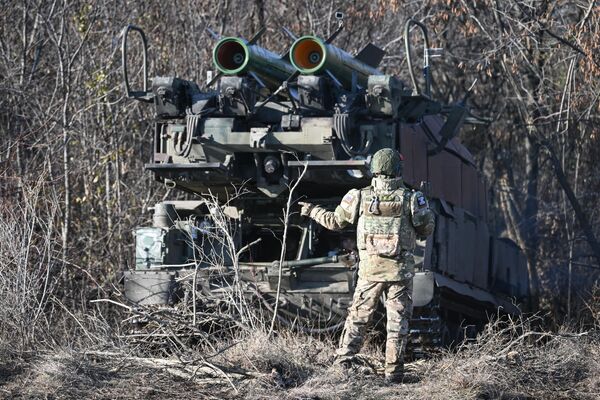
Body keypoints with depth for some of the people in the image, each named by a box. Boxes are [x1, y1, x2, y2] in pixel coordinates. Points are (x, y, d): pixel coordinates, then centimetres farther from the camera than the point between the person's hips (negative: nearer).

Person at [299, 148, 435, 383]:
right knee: (398, 322, 5)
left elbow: (334, 222, 10)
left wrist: (312, 211, 28)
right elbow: (427, 230, 4)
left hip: (370, 269, 1)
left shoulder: (360, 198, -3)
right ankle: (393, 372, 4)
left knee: (357, 318, 12)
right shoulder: (410, 199, -7)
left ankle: (343, 363, 8)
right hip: (400, 270, -1)